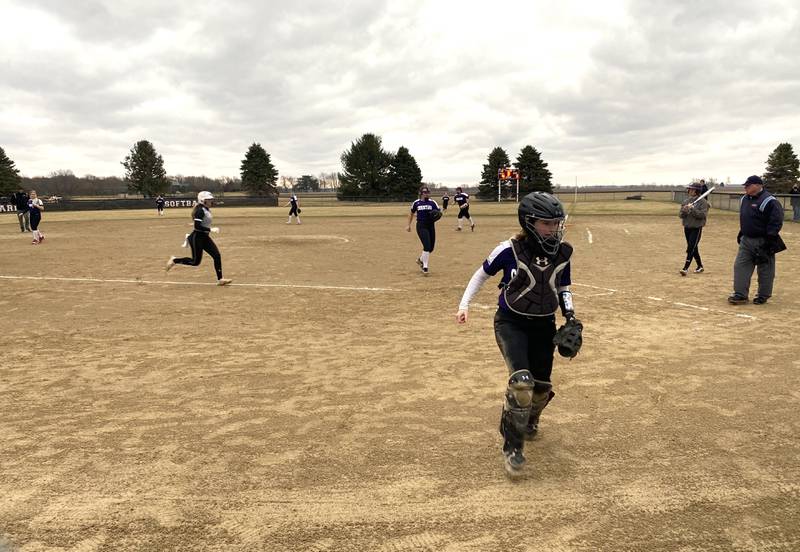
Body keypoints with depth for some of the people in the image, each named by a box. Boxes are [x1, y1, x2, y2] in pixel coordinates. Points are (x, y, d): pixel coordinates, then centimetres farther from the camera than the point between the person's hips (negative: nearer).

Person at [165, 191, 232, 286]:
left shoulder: (207, 210, 9)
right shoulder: (200, 211, -18)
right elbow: (197, 226, -26)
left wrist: (210, 229, 14)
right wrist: (210, 229, -26)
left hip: (205, 237, 9)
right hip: (197, 238, -9)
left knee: (217, 255, -2)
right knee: (195, 262, -1)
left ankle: (220, 279, 0)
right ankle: (175, 260, 20)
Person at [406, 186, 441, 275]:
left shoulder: (432, 202, 3)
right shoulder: (416, 203, 2)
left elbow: (439, 211, 4)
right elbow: (411, 213, 16)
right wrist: (408, 225, 15)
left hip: (431, 226, 3)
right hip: (421, 226, -3)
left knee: (431, 247, 8)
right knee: (427, 246, -16)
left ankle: (421, 259, 37)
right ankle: (425, 267, -3)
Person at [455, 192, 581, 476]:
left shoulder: (563, 253, -6)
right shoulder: (510, 249, -18)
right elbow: (482, 273, -2)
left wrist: (570, 314, -5)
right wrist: (464, 304, -9)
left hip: (544, 325, 4)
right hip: (511, 322, -4)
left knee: (541, 386, 11)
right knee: (521, 381, -23)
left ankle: (529, 420, 47)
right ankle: (512, 445, -4)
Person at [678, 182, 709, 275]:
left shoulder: (703, 202, -7)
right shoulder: (686, 201, 8)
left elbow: (703, 215, -18)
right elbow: (681, 215, 6)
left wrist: (692, 209, -24)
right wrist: (684, 210, -15)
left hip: (696, 228, -6)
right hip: (687, 227, 6)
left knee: (691, 248, -12)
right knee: (693, 248, 15)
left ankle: (685, 268, -14)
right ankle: (700, 266, 29)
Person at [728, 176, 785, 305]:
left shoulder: (769, 201, -15)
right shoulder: (744, 199, 10)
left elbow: (776, 222, -17)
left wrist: (769, 241, -20)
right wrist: (741, 234, 17)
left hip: (762, 242, -7)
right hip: (746, 240, 7)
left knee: (765, 270, 5)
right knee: (740, 266, 3)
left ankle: (763, 296, 17)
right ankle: (740, 294, 7)